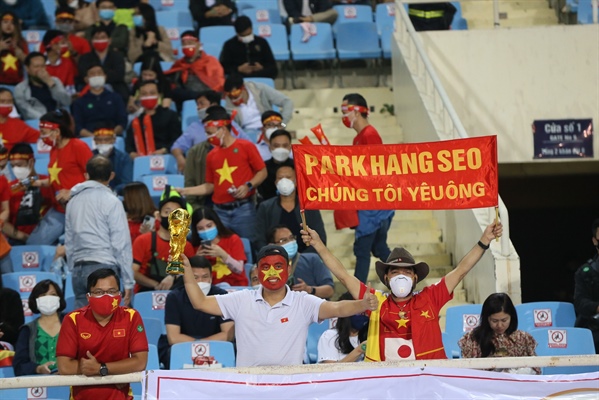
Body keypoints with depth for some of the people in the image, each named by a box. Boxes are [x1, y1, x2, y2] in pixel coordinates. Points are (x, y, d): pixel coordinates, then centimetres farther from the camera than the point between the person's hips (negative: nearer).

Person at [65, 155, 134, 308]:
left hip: (78, 268, 6)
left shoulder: (73, 201, 14)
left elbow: (69, 241, 16)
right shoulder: (111, 202, -3)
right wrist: (128, 281, -2)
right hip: (103, 267, -6)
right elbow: (121, 244, -5)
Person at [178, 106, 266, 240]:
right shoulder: (212, 155, 13)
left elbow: (262, 172, 0)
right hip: (219, 212, 4)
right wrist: (184, 191, 11)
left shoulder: (245, 147, -1)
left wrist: (248, 186, -15)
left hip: (243, 210, -4)